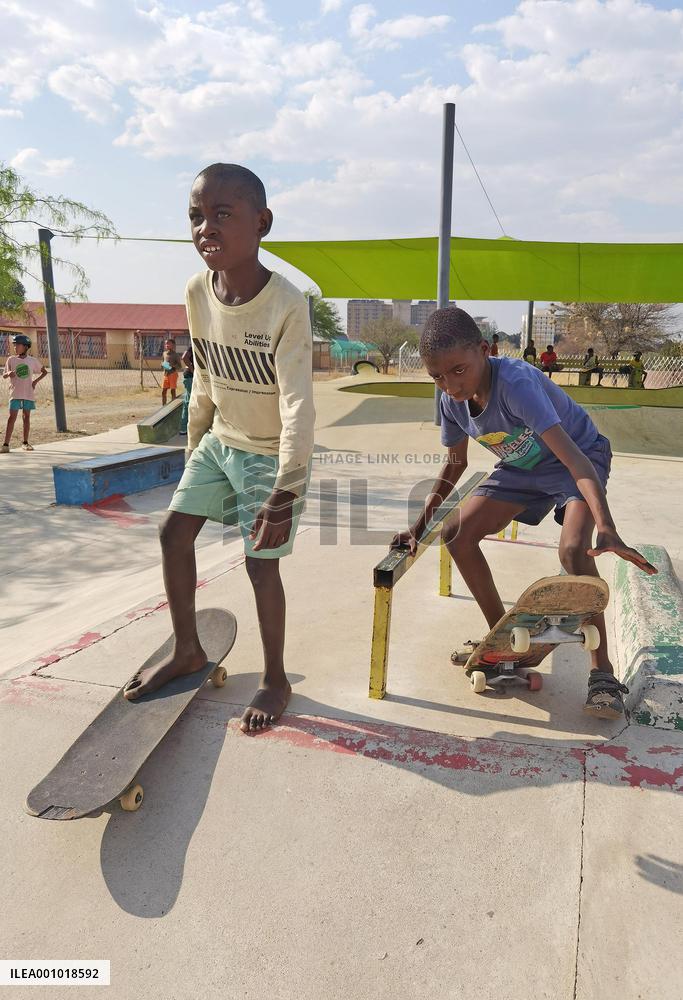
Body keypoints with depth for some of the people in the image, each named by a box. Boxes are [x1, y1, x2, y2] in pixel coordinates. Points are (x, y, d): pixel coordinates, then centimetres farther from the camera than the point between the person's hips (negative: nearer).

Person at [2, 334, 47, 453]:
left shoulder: (33, 360, 2)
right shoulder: (11, 360, 2)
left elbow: (44, 371, 13)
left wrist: (36, 381, -1)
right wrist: (9, 373, -20)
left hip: (29, 393, 1)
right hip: (15, 393, -1)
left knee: (26, 417, 8)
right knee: (12, 417, -6)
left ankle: (25, 443, 16)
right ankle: (6, 444, -7)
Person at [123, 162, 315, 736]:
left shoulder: (286, 305, -25)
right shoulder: (197, 292, -6)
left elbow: (298, 406, -27)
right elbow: (204, 382, 7)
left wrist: (284, 494, -29)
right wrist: (194, 450, 14)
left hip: (271, 453, -6)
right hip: (220, 441, 7)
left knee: (261, 562, -4)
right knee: (174, 530, 6)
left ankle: (275, 679, 18)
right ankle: (188, 650, 25)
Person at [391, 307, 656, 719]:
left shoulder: (516, 383, -37)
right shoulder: (452, 402, -16)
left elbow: (571, 455, -45)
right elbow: (456, 464, 1)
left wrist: (606, 528, -57)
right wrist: (420, 526, -2)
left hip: (580, 454, -6)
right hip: (522, 466, 6)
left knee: (574, 549, -31)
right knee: (459, 536, -6)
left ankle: (602, 671, -14)